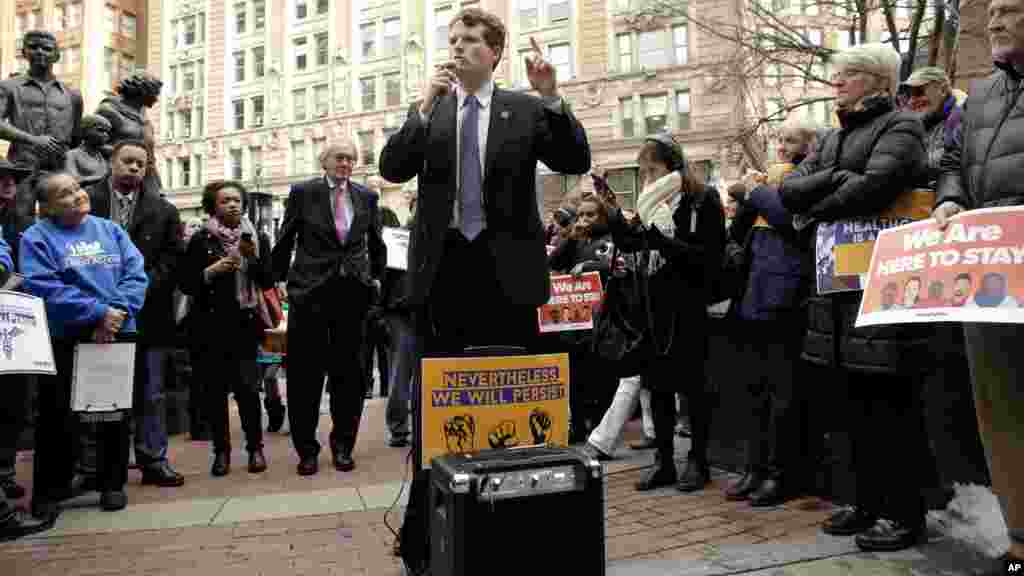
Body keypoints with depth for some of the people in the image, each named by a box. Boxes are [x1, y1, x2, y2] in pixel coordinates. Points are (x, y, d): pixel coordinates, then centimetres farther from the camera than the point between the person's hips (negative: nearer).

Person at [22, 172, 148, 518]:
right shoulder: (37, 237, -2)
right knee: (57, 418, 4)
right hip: (64, 340, -3)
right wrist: (98, 313, -20)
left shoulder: (110, 230, 8)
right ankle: (50, 490, 22)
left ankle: (113, 484, 25)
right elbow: (44, 287, -15)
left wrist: (119, 313, -17)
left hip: (117, 336, 3)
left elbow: (136, 274, -1)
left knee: (115, 413, 10)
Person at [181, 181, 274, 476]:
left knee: (246, 386, -9)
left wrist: (253, 257, -13)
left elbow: (268, 282, 1)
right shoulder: (201, 239, 2)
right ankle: (221, 450, 15)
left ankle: (255, 447, 6)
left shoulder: (258, 238, 6)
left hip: (245, 324, 0)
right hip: (211, 325, 0)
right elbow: (186, 284, 1)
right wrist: (212, 270, -14)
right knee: (215, 389, 2)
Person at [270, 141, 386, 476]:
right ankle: (306, 448, 18)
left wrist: (377, 277, 14)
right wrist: (280, 279, 4)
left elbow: (376, 242, 18)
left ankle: (343, 445, 22)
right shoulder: (303, 193, 3)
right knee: (306, 373, 3)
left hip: (354, 292, 2)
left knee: (349, 373, 8)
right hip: (310, 291, -2)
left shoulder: (367, 197, 9)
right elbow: (285, 240, 6)